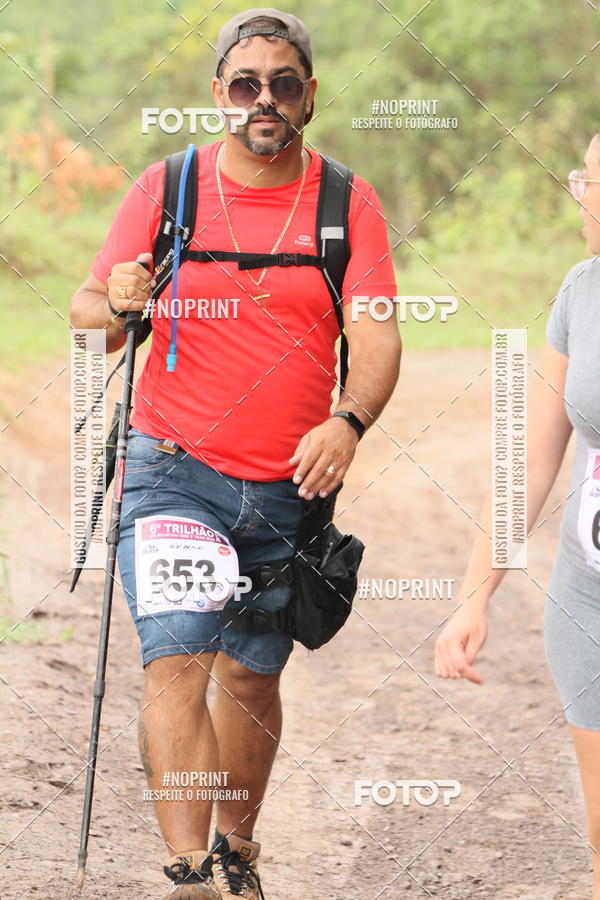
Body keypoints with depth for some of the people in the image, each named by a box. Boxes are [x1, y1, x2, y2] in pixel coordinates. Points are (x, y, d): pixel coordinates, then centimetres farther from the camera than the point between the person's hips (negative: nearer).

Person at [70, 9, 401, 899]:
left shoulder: (347, 202, 0)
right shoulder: (168, 186, 0)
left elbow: (377, 338, -9)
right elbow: (89, 316, 2)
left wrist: (349, 422, -29)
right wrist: (116, 303, -22)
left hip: (290, 487, 2)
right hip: (174, 469, -2)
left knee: (251, 677, 13)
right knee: (178, 658, -18)